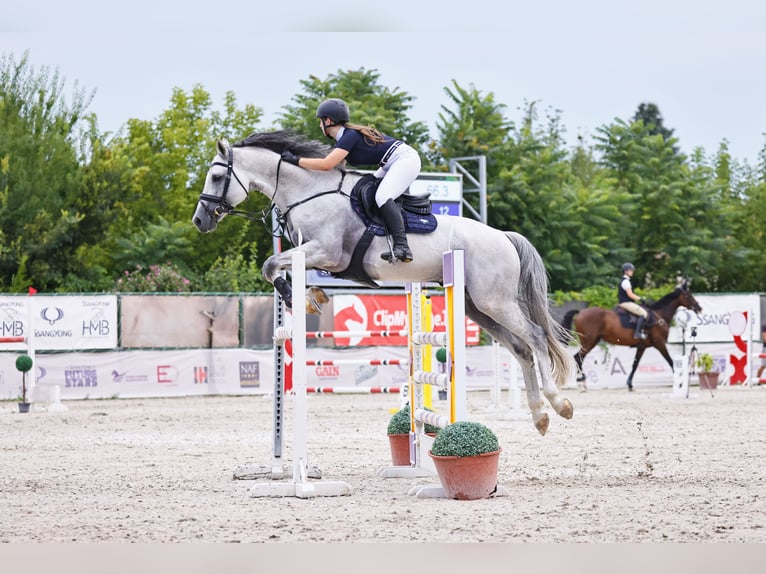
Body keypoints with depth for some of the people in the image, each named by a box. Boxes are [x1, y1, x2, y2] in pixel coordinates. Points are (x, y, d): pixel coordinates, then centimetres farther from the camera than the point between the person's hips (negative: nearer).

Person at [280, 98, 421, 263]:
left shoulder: (349, 136, -20)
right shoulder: (345, 136, 11)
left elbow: (326, 164, -29)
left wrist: (295, 160, -22)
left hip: (406, 159, -11)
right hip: (391, 165, 11)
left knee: (382, 197, -27)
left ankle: (402, 247, -36)